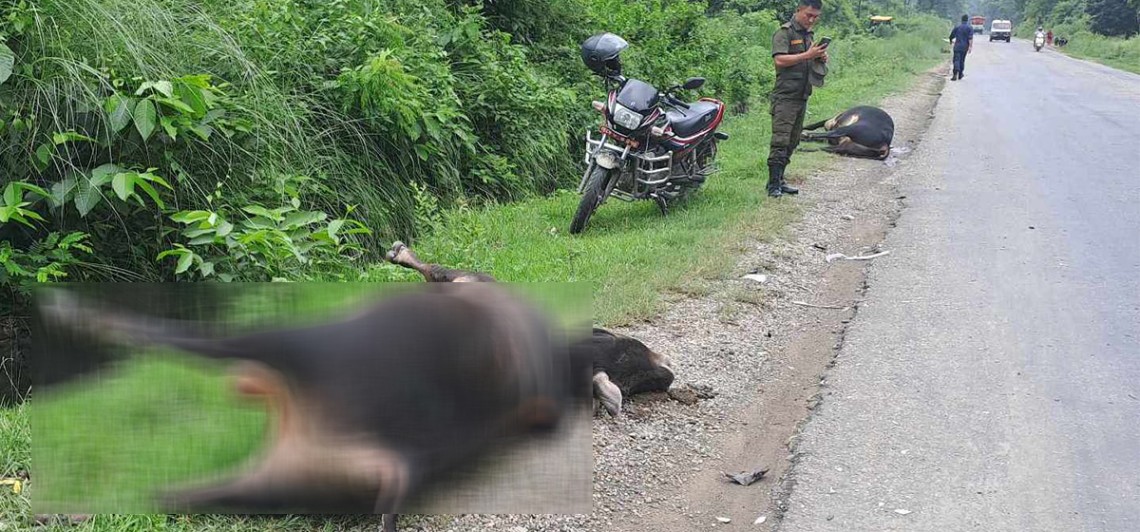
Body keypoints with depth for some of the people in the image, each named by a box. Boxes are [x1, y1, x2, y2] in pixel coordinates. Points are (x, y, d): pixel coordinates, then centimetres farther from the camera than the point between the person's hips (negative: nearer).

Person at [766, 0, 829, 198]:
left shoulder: (808, 34, 19)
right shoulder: (784, 32, -7)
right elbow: (780, 60, -20)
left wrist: (821, 58, 8)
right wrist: (807, 55, -20)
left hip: (802, 97, 9)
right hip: (785, 96, -9)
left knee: (792, 143, 9)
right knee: (780, 141, -12)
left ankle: (779, 180, 14)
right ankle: (773, 184, -12)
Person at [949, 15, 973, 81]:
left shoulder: (957, 27, 4)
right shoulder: (969, 28, 1)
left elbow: (951, 36, 12)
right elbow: (970, 38, -10)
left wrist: (952, 41, 33)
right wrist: (970, 47, -11)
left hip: (957, 46, -1)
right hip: (964, 47, 1)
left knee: (956, 60, -8)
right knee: (962, 60, 15)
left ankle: (955, 74, -28)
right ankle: (960, 75, 23)